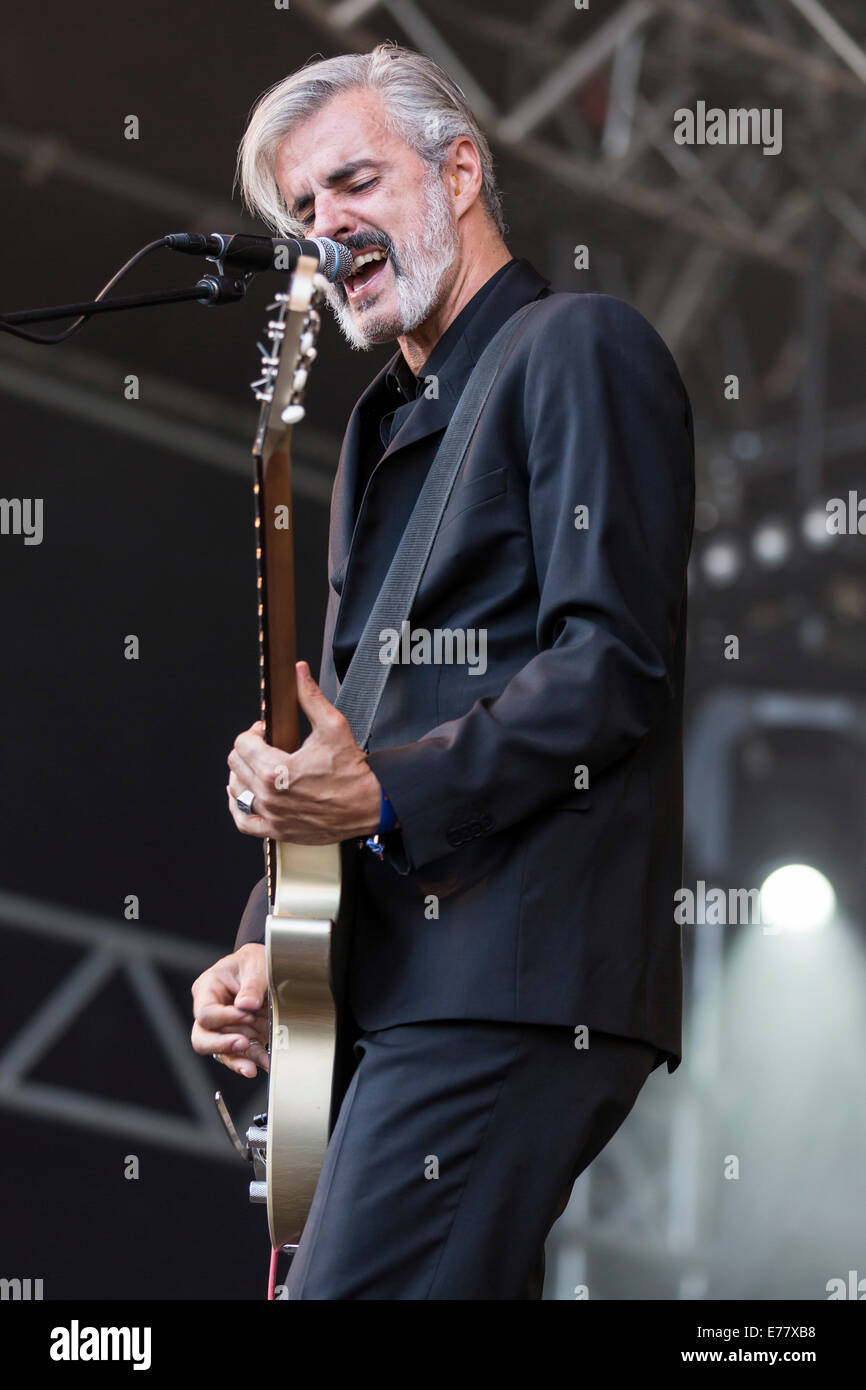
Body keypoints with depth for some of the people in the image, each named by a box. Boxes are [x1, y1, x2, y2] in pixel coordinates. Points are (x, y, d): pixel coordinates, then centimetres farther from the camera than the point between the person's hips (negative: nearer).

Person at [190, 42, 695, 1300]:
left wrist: (386, 794, -22)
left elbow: (617, 667, -13)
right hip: (393, 986, 9)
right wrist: (268, 946, 14)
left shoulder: (578, 349, -1)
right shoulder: (389, 423, 26)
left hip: (514, 988, -9)